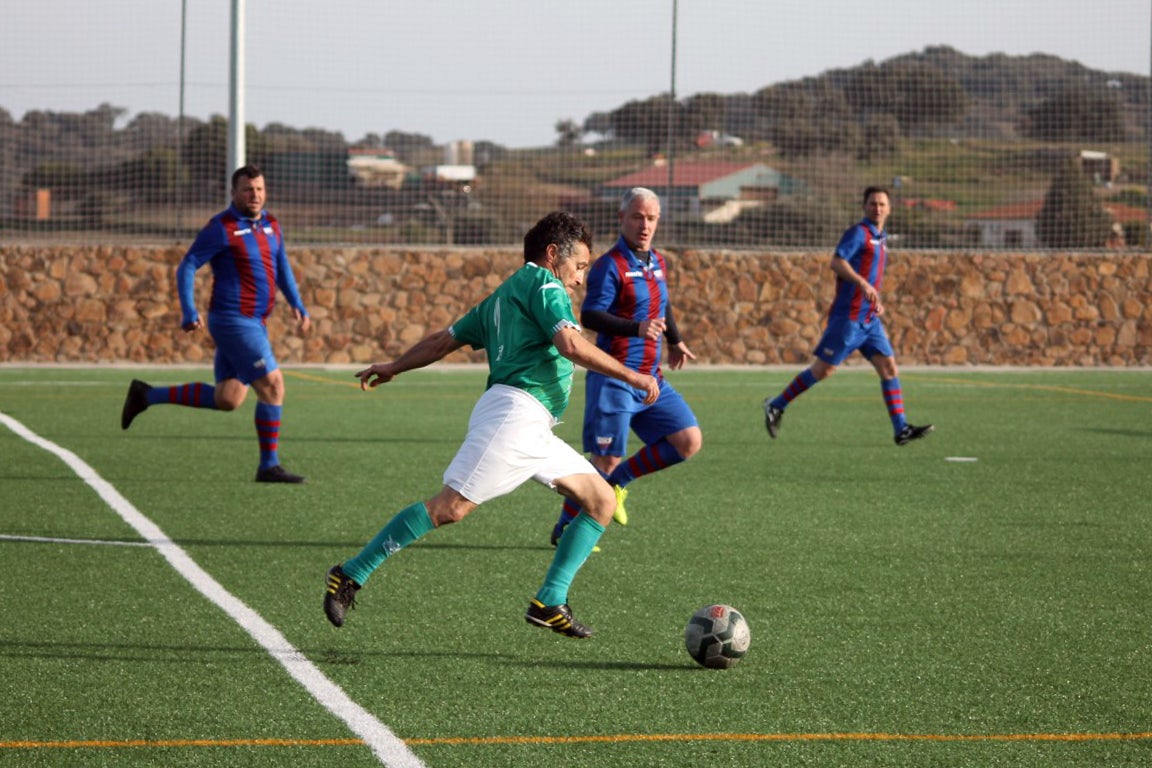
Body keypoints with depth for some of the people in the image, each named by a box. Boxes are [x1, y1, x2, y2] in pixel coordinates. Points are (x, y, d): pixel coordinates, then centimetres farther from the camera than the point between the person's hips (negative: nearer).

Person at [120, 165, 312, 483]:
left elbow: (282, 266, 24)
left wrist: (297, 305, 13)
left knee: (226, 399, 10)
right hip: (232, 321, -9)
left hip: (255, 324, 9)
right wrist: (189, 312, -20)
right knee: (272, 385, -12)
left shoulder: (270, 224, 12)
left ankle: (146, 395, 22)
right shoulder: (221, 228, -11)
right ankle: (269, 466, -3)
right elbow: (187, 267, -10)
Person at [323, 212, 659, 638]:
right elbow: (570, 344, -14)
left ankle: (550, 603, 2)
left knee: (602, 501, 8)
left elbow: (445, 340, 31)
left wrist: (394, 367, 41)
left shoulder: (503, 296, 29)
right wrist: (632, 377, -10)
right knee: (452, 506, -17)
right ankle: (350, 576, -12)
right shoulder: (542, 283, 1)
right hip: (515, 410, -10)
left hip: (532, 430, 10)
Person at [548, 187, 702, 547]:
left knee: (689, 441, -2)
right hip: (613, 379, -7)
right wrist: (636, 328, -36)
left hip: (650, 379, 7)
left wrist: (675, 341, 41)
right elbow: (589, 315, -24)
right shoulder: (610, 265, -13)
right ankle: (565, 529, 14)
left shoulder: (657, 262, 12)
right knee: (605, 461, -5)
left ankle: (617, 481, 13)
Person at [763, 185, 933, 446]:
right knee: (823, 370, -3)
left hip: (869, 319, 8)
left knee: (889, 367, -3)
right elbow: (837, 262, -22)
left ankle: (901, 429, -6)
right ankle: (776, 406, 11)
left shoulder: (880, 239, 18)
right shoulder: (858, 232, -9)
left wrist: (876, 302, 16)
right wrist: (862, 283, -34)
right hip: (848, 315, -8)